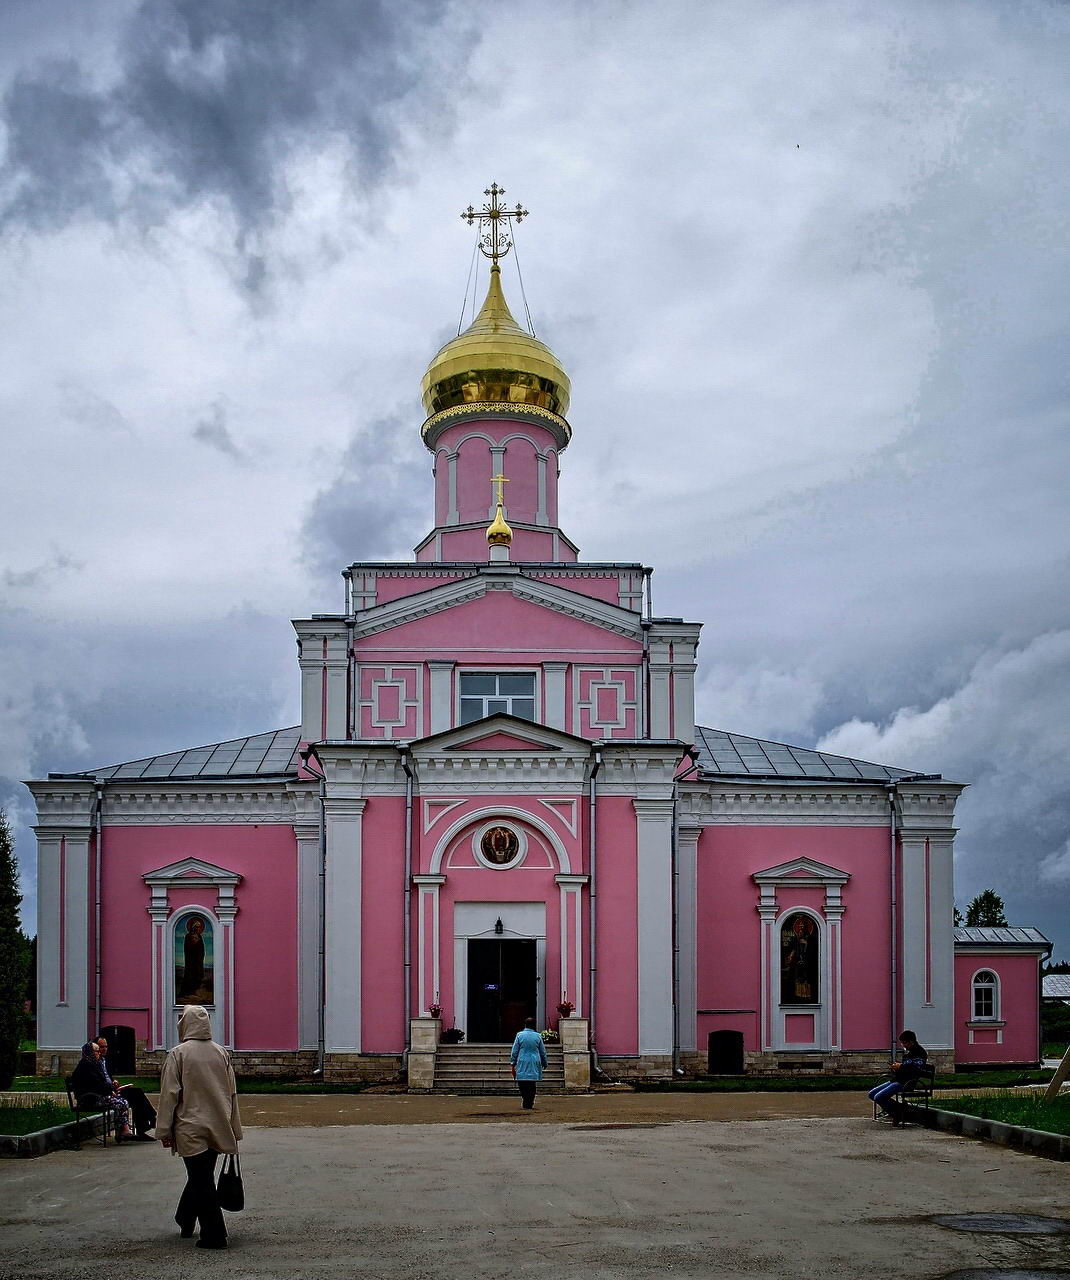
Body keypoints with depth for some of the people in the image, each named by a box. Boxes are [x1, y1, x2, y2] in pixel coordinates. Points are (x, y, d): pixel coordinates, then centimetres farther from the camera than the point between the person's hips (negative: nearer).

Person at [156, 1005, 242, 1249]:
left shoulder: (178, 1054, -10)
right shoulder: (222, 1053, 4)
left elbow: (169, 1094, -10)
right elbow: (232, 1093, 9)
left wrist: (164, 1131, -4)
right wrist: (233, 1130, 16)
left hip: (191, 1129, -5)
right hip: (218, 1129, 5)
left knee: (202, 1180, -2)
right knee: (202, 1177, 19)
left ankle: (214, 1235, -4)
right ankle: (185, 1220, 35)